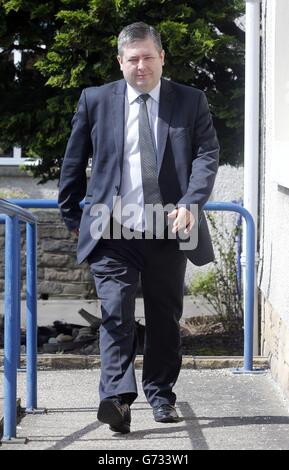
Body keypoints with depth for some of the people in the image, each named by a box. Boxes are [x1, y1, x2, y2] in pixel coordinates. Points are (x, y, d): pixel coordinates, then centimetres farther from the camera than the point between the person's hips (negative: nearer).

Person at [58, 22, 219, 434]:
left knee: (165, 318, 9)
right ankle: (117, 397, -24)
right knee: (116, 313, -15)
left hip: (169, 230, 1)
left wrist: (191, 204, -17)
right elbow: (74, 163, 12)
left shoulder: (191, 102, 6)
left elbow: (207, 154, -2)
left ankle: (161, 396, 22)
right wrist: (72, 215, 12)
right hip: (114, 230, -1)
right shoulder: (95, 100, 6)